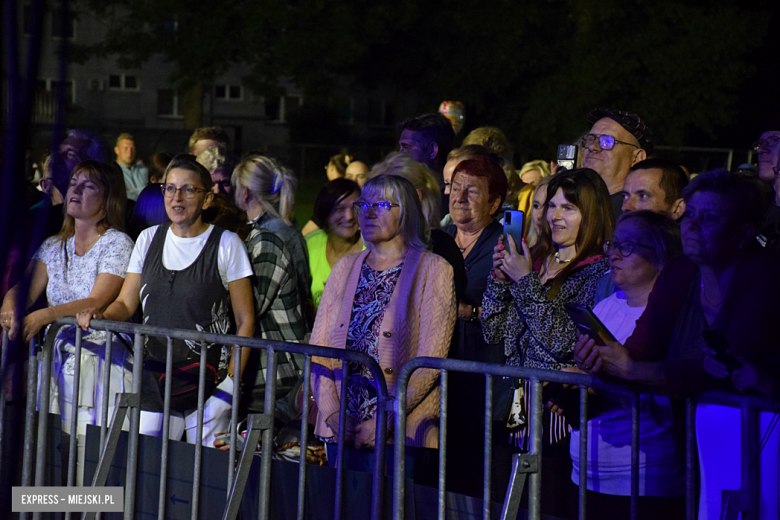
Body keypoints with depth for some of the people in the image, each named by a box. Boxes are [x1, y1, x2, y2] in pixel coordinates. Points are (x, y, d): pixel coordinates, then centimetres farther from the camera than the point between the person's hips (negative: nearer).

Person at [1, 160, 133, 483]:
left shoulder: (117, 244, -3)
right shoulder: (53, 246, 16)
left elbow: (97, 302, -15)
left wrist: (43, 316, -27)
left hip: (100, 359, -5)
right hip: (57, 358, 5)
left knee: (89, 450, -14)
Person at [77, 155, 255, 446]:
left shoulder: (226, 244, -2)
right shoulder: (148, 239, 11)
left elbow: (245, 320, -2)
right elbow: (126, 303, 15)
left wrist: (231, 381, -9)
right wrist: (101, 317, -7)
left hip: (207, 382, -3)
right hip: (154, 380, 4)